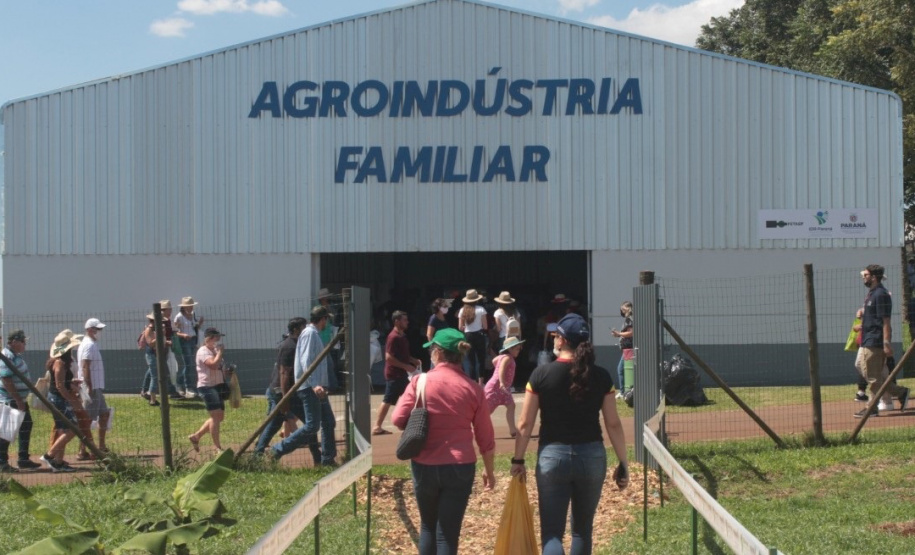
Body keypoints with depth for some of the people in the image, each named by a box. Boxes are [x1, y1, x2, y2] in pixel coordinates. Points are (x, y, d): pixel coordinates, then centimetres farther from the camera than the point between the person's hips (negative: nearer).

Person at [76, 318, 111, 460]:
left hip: (96, 387, 11)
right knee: (87, 420, -7)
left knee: (104, 414, 16)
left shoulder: (92, 344, 16)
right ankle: (83, 452, -5)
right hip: (92, 388, -11)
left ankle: (101, 447, 20)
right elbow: (85, 367, -21)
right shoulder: (89, 345, -14)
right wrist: (89, 388, -24)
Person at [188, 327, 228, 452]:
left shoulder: (215, 351, 17)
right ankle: (218, 448, -8)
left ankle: (195, 436, 21)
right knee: (216, 416, -11)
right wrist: (220, 352, -17)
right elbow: (213, 364, -29)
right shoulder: (203, 351, -13)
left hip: (217, 386, 10)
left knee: (220, 416, 11)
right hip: (207, 387, -10)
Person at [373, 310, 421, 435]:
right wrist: (406, 366, -22)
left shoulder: (402, 336, 12)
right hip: (394, 374, -10)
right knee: (388, 400, -5)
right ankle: (377, 426, 0)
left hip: (402, 374, 10)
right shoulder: (394, 337, -18)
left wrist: (414, 360, 10)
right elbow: (389, 357, -24)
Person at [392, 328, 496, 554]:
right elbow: (485, 436, 3)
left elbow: (398, 419, -7)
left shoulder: (420, 382, -6)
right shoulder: (473, 389, -2)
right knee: (448, 533, 3)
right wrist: (489, 470, 16)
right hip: (460, 467, 0)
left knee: (428, 527, 19)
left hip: (424, 466, 0)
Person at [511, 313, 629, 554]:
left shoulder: (542, 374, -6)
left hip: (553, 455, -2)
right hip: (592, 456, 2)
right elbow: (613, 424, -1)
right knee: (583, 530, 18)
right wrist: (623, 463, 7)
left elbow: (525, 423, -5)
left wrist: (518, 459, 6)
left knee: (552, 532, 1)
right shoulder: (601, 376, -2)